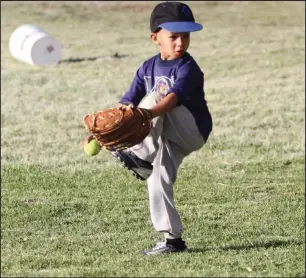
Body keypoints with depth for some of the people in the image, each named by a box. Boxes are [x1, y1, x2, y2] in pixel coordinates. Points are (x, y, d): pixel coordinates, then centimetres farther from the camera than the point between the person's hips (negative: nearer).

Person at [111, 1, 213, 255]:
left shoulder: (187, 68, -17)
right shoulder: (148, 68, 4)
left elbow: (173, 97, -36)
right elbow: (127, 103, -1)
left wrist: (147, 114, -53)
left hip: (192, 132, -7)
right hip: (167, 138, 7)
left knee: (154, 96, -25)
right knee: (158, 180, -5)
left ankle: (140, 157, -28)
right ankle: (173, 240, 1)